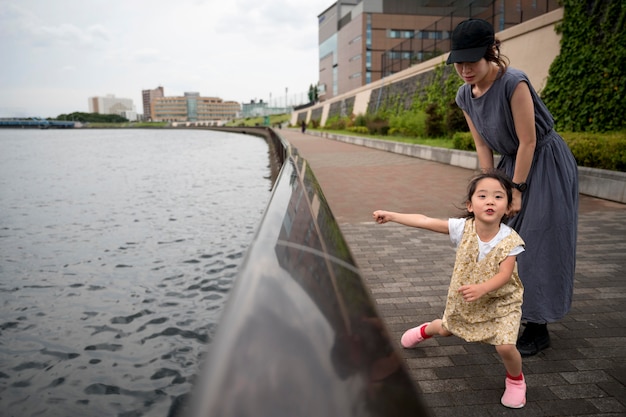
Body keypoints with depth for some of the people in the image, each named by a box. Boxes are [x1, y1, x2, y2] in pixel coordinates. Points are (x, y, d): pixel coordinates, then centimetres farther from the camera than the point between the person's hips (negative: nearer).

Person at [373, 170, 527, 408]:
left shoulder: (510, 240, -24)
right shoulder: (463, 228, -19)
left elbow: (504, 274, -32)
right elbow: (425, 221, -17)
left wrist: (481, 288, -51)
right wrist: (391, 215, -15)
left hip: (500, 301, -3)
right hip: (464, 299, 3)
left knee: (505, 345, -18)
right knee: (445, 329, 24)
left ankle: (516, 380, 16)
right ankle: (425, 331, 62)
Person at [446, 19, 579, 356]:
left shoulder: (514, 84, -27)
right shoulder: (465, 96, -5)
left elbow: (528, 142, -23)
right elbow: (483, 147, -1)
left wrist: (516, 190, -18)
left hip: (545, 164, -7)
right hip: (512, 163, 7)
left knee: (538, 244, -4)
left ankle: (538, 329, 9)